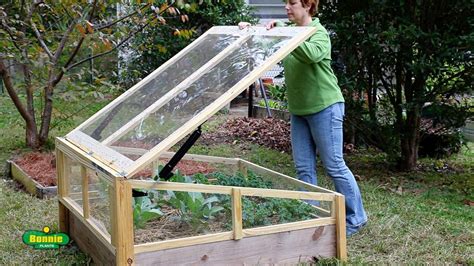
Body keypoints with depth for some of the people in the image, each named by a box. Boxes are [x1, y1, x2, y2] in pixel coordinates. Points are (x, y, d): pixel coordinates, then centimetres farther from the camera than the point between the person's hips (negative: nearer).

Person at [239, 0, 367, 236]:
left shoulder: (319, 33, -13)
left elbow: (313, 54, -34)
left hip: (324, 107, -7)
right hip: (299, 110, 7)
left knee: (334, 165, -2)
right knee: (304, 167, 8)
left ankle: (355, 218, 11)